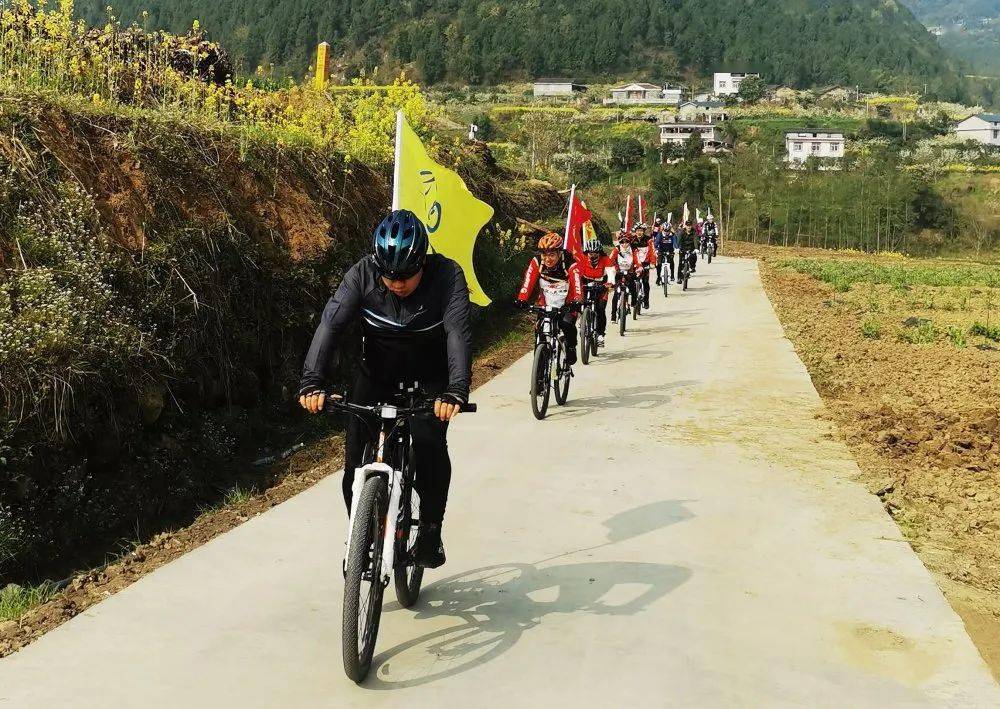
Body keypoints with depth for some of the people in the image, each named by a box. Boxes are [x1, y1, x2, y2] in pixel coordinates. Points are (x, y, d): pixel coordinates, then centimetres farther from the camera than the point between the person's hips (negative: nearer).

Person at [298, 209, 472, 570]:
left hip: (430, 376, -2)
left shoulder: (447, 276, -26)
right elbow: (330, 324, -31)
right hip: (378, 372, 2)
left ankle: (431, 530, -3)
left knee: (429, 442, -23)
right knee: (357, 454, -7)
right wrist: (312, 381, -46)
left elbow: (458, 333, -37)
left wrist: (456, 390, -52)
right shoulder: (362, 275, -22)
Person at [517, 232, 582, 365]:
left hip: (566, 305, -2)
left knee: (567, 324, -25)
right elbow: (528, 282, -24)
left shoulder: (570, 265, -24)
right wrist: (522, 299, -40)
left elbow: (577, 285, -35)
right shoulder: (537, 262, -16)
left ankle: (571, 348, 1)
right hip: (545, 305, 2)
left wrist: (576, 301, -53)